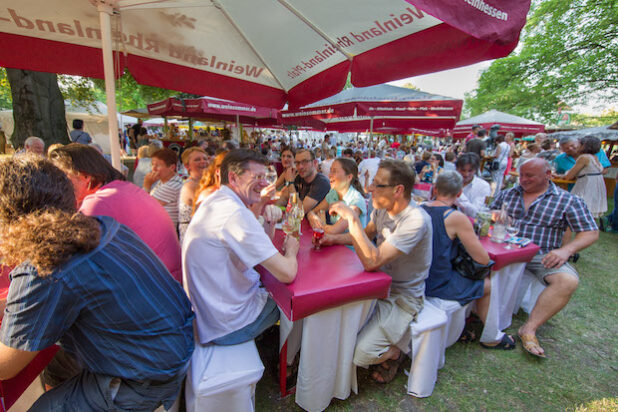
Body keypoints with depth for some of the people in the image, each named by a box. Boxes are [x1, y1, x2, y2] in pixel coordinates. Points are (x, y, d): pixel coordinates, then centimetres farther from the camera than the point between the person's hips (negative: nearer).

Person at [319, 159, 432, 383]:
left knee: (360, 354, -17)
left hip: (402, 297, -7)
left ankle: (393, 352, 19)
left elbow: (372, 261, -37)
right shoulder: (383, 207, -4)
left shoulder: (416, 220, -30)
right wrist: (335, 238, -2)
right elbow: (367, 234, 14)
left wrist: (351, 217, -34)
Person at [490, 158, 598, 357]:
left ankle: (529, 329, -18)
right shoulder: (508, 194, 14)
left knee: (568, 281, -30)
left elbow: (591, 232, 3)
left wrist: (566, 250, -15)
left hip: (541, 256, -1)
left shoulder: (568, 201, 6)